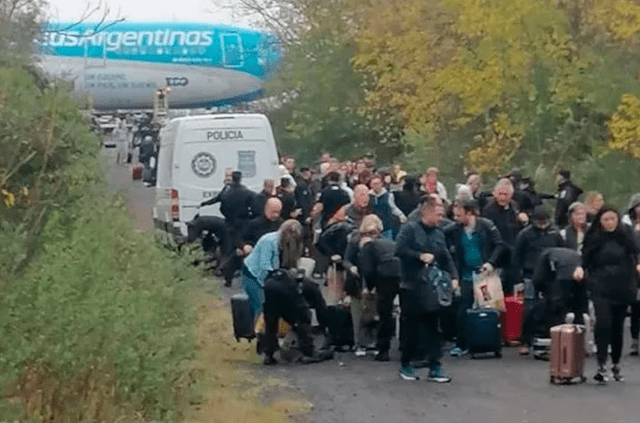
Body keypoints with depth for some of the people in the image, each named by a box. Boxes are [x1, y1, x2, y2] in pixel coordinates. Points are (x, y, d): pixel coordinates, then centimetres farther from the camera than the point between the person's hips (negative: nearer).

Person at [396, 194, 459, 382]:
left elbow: (446, 259, 11)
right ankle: (405, 365, 17)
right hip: (411, 287, -5)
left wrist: (453, 277, -3)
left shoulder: (439, 234, 13)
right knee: (411, 328, 3)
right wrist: (420, 256, -17)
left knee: (433, 327, 1)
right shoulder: (410, 229, -4)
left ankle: (435, 367, 3)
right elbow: (400, 250, -16)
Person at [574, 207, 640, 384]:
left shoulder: (626, 236, 5)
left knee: (618, 326, 9)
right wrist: (580, 268, -15)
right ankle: (601, 366, -17)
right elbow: (585, 260, 5)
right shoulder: (593, 238, 1)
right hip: (601, 288, -2)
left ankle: (616, 364, 24)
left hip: (622, 288, 2)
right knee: (603, 323, -18)